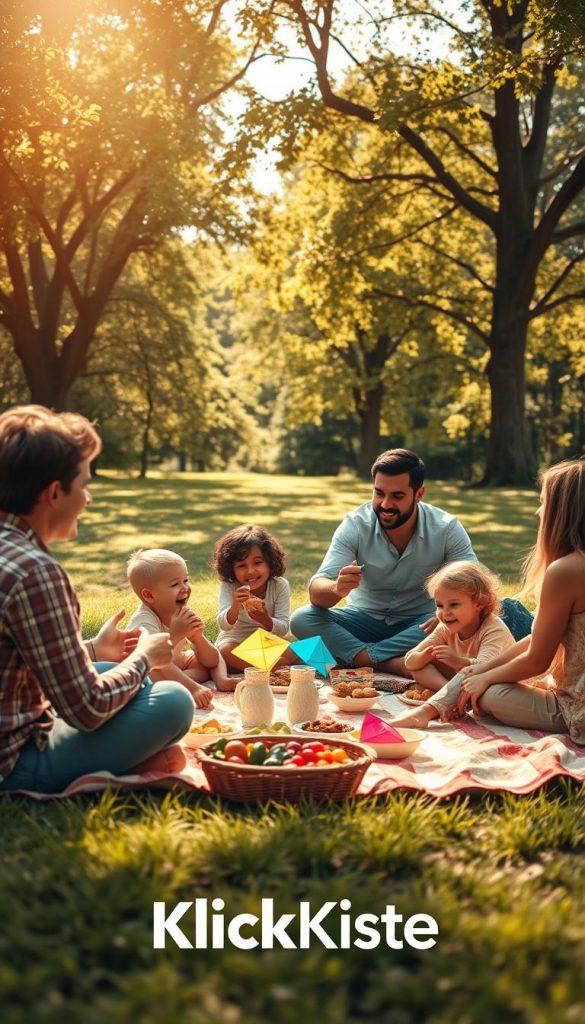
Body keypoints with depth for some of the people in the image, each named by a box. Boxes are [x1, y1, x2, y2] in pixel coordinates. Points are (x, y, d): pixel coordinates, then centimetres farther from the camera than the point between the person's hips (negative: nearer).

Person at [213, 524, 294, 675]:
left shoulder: (280, 586, -14)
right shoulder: (228, 586, -15)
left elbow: (283, 628, -17)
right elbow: (224, 625, -25)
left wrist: (266, 620, -39)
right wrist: (235, 607, -46)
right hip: (235, 641, -1)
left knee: (292, 653, -27)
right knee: (225, 651, -35)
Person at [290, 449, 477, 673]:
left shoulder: (447, 529, -13)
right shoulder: (355, 524, -14)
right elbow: (316, 591, -20)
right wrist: (337, 588, -46)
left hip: (420, 624, -1)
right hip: (365, 619, 1)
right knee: (301, 620, -25)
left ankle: (361, 658, -28)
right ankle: (391, 664, -36)